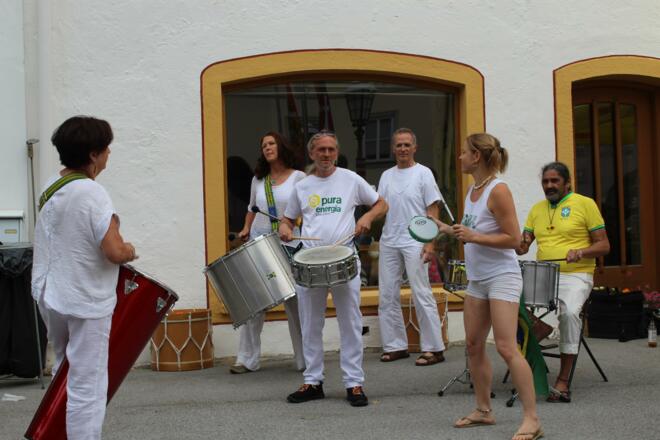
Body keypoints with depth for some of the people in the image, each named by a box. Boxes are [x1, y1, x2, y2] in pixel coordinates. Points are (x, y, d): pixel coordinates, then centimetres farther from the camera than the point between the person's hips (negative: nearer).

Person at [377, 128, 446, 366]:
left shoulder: (423, 173, -1)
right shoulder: (386, 176, 13)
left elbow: (433, 210, -5)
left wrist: (430, 243, -12)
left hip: (414, 243, -5)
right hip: (389, 243, 6)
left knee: (422, 295, -5)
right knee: (387, 296, 6)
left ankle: (433, 348, 0)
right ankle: (396, 346, 16)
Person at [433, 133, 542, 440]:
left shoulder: (498, 190, -15)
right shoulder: (472, 190, 11)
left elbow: (513, 239, -17)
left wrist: (473, 237, -23)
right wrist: (449, 230, 9)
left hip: (501, 277, -9)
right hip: (477, 279, 9)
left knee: (506, 348, -13)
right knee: (473, 346, 11)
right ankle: (483, 410, 23)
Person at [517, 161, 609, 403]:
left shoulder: (585, 204, 3)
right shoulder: (537, 209, 17)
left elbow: (604, 245, 1)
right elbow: (522, 245, 17)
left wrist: (581, 252, -19)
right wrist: (520, 245, -7)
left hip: (575, 276, -4)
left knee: (569, 312, -35)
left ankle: (563, 381, -27)